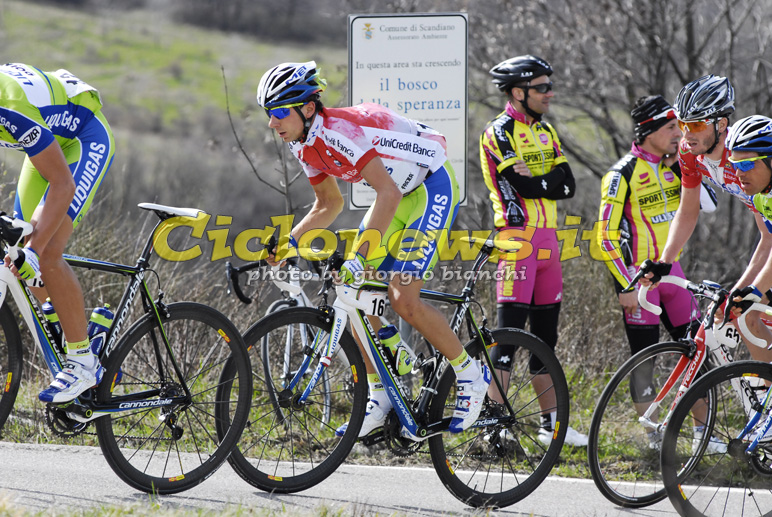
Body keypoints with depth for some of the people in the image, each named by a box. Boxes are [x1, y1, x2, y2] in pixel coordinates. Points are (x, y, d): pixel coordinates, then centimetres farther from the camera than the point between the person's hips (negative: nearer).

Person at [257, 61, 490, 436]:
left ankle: (470, 374, 1)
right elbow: (329, 205, 12)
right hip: (399, 192, 9)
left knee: (402, 298, -18)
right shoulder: (304, 145, -1)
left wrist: (360, 255, -42)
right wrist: (289, 242, -3)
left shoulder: (339, 130, -30)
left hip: (432, 187, -9)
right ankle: (380, 398, 6)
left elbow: (388, 194, -36)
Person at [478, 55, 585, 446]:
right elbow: (522, 187, -19)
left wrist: (536, 180, -10)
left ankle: (551, 423, 15)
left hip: (548, 241, 8)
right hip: (517, 238, -8)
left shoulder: (545, 132, 16)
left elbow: (567, 185, 5)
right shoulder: (499, 132, -8)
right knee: (510, 330, -10)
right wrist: (549, 181, -3)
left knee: (546, 333, 11)